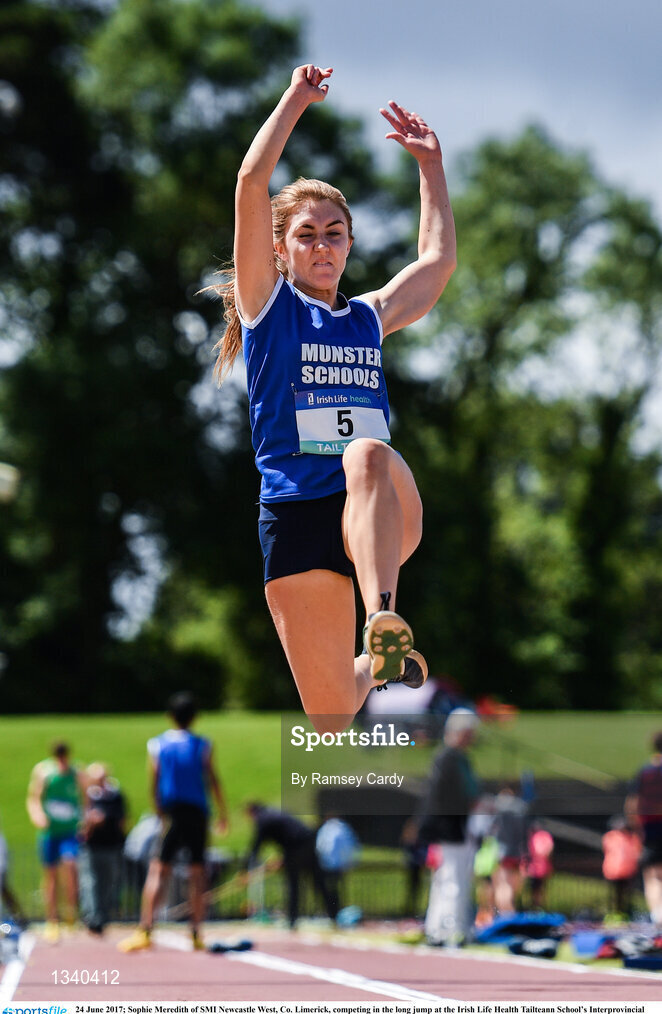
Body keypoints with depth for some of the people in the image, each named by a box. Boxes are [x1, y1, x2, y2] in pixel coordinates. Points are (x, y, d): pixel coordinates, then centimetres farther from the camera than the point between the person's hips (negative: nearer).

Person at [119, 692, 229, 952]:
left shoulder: (156, 745, 4)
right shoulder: (202, 746, 2)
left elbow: (154, 782, 1)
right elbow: (212, 781, 1)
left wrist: (159, 812, 8)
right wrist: (222, 814, 7)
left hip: (171, 814, 0)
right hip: (197, 813, 0)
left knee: (158, 871, -2)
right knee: (197, 874, 6)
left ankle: (145, 931, -12)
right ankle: (196, 934, 5)